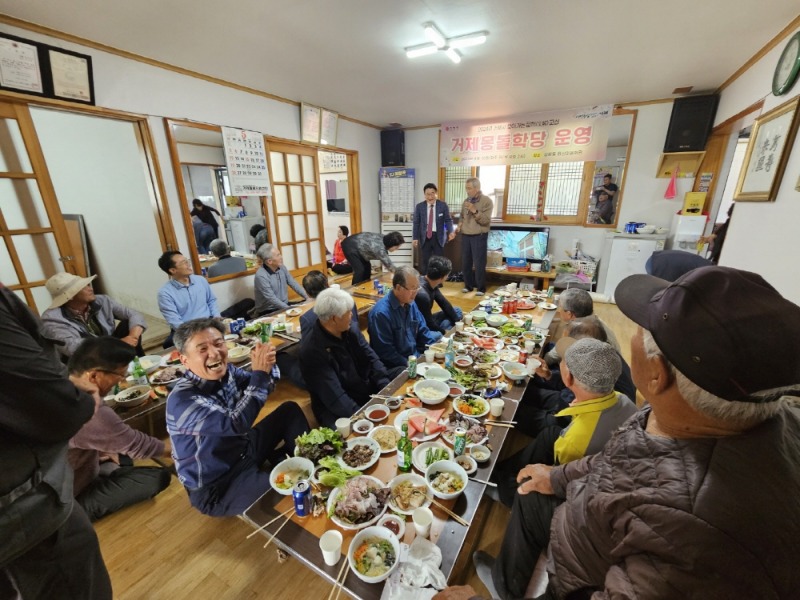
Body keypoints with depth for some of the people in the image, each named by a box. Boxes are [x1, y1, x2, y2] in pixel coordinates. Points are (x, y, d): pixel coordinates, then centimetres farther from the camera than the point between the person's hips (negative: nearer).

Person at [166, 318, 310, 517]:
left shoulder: (224, 371, -9)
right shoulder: (182, 400, -29)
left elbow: (266, 386, 1)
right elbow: (237, 424, -39)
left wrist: (267, 365, -22)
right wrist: (260, 372, -34)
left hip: (245, 449, 8)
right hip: (216, 488, -7)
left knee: (290, 409, 8)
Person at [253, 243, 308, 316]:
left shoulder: (281, 268, 0)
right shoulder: (261, 276, -21)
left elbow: (293, 284, 7)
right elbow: (271, 299, -24)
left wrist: (307, 297, -4)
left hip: (285, 305, 7)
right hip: (268, 312, -7)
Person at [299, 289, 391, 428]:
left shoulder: (349, 328, -3)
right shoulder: (312, 349, -23)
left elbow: (370, 358, -1)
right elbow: (334, 396, -25)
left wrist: (387, 389, -14)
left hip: (369, 393, 7)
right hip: (338, 411, -6)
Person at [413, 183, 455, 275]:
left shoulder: (443, 205, -1)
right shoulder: (419, 206, 1)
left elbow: (448, 220, -2)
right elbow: (416, 223, 3)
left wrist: (451, 232, -20)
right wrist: (415, 238, -3)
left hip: (438, 237, 0)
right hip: (424, 237, 1)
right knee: (424, 262, 6)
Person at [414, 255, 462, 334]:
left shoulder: (431, 283, -8)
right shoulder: (422, 294, -35)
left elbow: (444, 303, 5)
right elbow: (429, 324, -25)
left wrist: (458, 321, 2)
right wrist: (445, 332, -9)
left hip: (427, 320, 9)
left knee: (457, 311, 14)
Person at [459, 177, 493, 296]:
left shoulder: (486, 201, -6)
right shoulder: (466, 201, 12)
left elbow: (486, 220, -13)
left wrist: (474, 210, -23)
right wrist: (460, 223, 3)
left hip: (479, 236, -6)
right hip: (465, 236, 6)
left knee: (479, 264, -5)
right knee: (465, 262, 8)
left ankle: (481, 288, 6)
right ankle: (468, 285, 21)